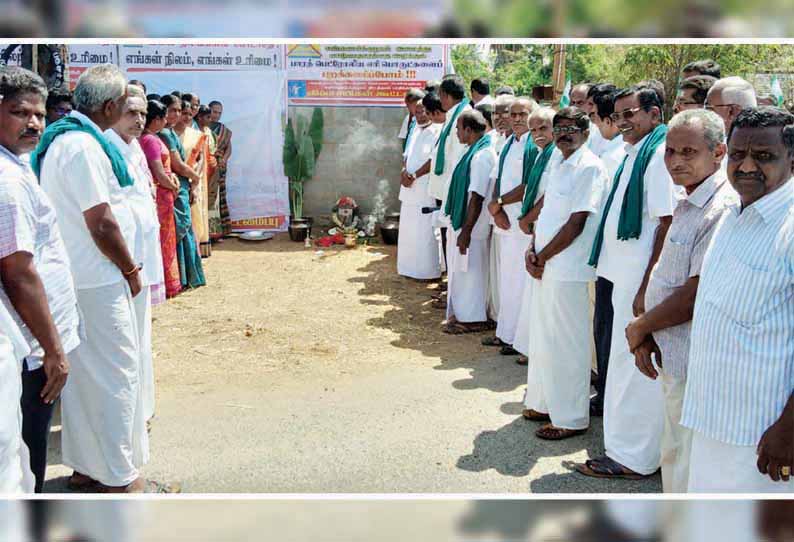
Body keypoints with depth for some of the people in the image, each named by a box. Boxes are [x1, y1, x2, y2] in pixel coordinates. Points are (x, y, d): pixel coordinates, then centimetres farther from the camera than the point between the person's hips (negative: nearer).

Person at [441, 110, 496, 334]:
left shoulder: (481, 156, -20)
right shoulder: (476, 152, 10)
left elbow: (477, 197, -23)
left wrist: (466, 231, -23)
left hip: (471, 227, -10)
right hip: (462, 222, 10)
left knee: (468, 271, 0)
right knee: (461, 270, 17)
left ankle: (471, 318, 11)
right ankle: (462, 314, 27)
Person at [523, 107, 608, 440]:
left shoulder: (590, 168, -13)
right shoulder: (558, 163, 13)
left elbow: (576, 224, -17)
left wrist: (542, 258, -10)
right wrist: (532, 250, 1)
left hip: (567, 269, -8)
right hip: (546, 265, 8)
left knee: (566, 342, 0)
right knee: (543, 338, 17)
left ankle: (571, 417, 12)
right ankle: (546, 402, 32)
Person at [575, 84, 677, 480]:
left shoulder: (659, 154, -14)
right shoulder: (635, 153, 16)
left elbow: (667, 224, -20)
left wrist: (646, 288, -21)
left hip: (641, 281, -10)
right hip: (625, 275, 10)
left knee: (633, 366, -2)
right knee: (626, 362, 16)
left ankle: (632, 457, 10)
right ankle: (627, 445, 28)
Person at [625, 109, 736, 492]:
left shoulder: (723, 209, -20)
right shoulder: (687, 206, 12)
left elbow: (697, 294, -23)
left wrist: (639, 327, -8)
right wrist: (646, 336, 2)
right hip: (674, 359, 10)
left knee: (690, 473, 3)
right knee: (674, 458, 23)